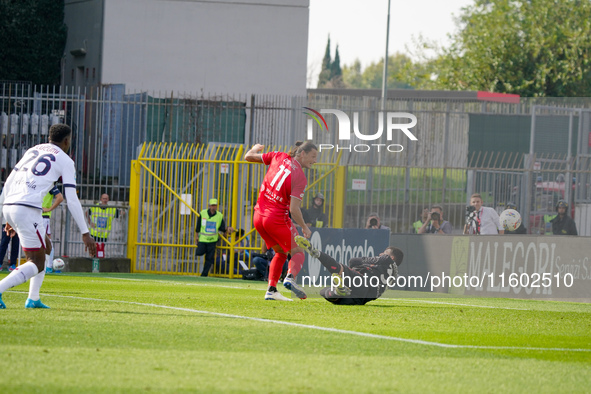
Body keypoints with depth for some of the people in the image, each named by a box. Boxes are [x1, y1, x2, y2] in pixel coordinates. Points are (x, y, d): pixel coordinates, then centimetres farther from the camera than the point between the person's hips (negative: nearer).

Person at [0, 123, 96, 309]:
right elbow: (72, 200, 0)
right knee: (37, 264, -3)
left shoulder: (33, 150, 24)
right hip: (28, 208, -7)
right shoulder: (65, 161, 6)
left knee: (46, 248, 24)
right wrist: (85, 233, 4)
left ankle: (33, 299, 17)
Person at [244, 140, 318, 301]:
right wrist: (304, 227, -3)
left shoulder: (278, 157, 1)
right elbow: (294, 209, -18)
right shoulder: (300, 178, -14)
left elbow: (248, 157, 9)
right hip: (277, 219, -7)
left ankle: (271, 289, 10)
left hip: (259, 216, 7)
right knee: (298, 252, 4)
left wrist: (254, 149, 32)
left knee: (281, 252, 22)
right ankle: (290, 277, -26)